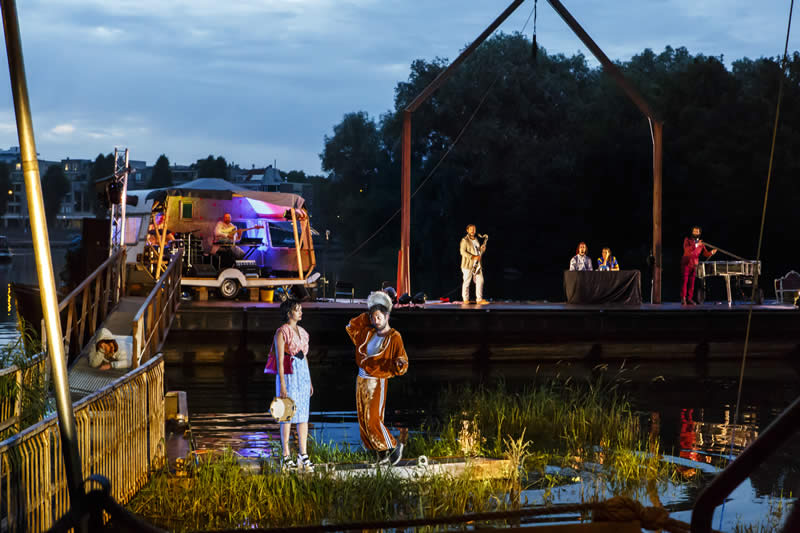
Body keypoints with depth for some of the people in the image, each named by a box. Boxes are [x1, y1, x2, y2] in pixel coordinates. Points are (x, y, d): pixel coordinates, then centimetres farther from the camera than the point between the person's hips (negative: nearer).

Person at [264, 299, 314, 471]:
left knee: (303, 415, 5)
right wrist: (282, 384, -17)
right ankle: (286, 457, 2)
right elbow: (279, 360, -12)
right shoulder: (282, 332, -9)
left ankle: (303, 455, 8)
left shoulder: (302, 332, 14)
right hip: (288, 374, -7)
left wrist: (309, 381, 17)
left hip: (303, 374, 7)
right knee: (288, 416, -3)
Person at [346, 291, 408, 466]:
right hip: (361, 381, 7)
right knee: (363, 421, 6)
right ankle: (382, 455, 12)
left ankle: (394, 446, 5)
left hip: (377, 383, -7)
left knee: (372, 420, -13)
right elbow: (351, 327, 22)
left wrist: (399, 363, -36)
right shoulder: (368, 333, 7)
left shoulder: (394, 337, -9)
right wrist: (367, 316, 11)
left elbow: (402, 364, -12)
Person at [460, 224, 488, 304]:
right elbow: (463, 252, -15)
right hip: (468, 264, -6)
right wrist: (473, 257, -22)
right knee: (467, 282, -1)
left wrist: (482, 249, 2)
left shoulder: (476, 240, 19)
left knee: (480, 281, -2)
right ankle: (465, 300, 7)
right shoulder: (465, 240, -5)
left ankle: (479, 299, -3)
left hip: (477, 264, 6)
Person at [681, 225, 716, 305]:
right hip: (686, 263, -3)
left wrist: (711, 252, -13)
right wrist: (696, 245, -23)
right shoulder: (687, 240, 1)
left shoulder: (701, 243, 12)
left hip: (694, 264, 3)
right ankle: (683, 299, -5)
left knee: (692, 282, 2)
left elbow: (705, 253, 6)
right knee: (684, 281, -7)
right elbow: (686, 249, -16)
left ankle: (690, 299, 4)